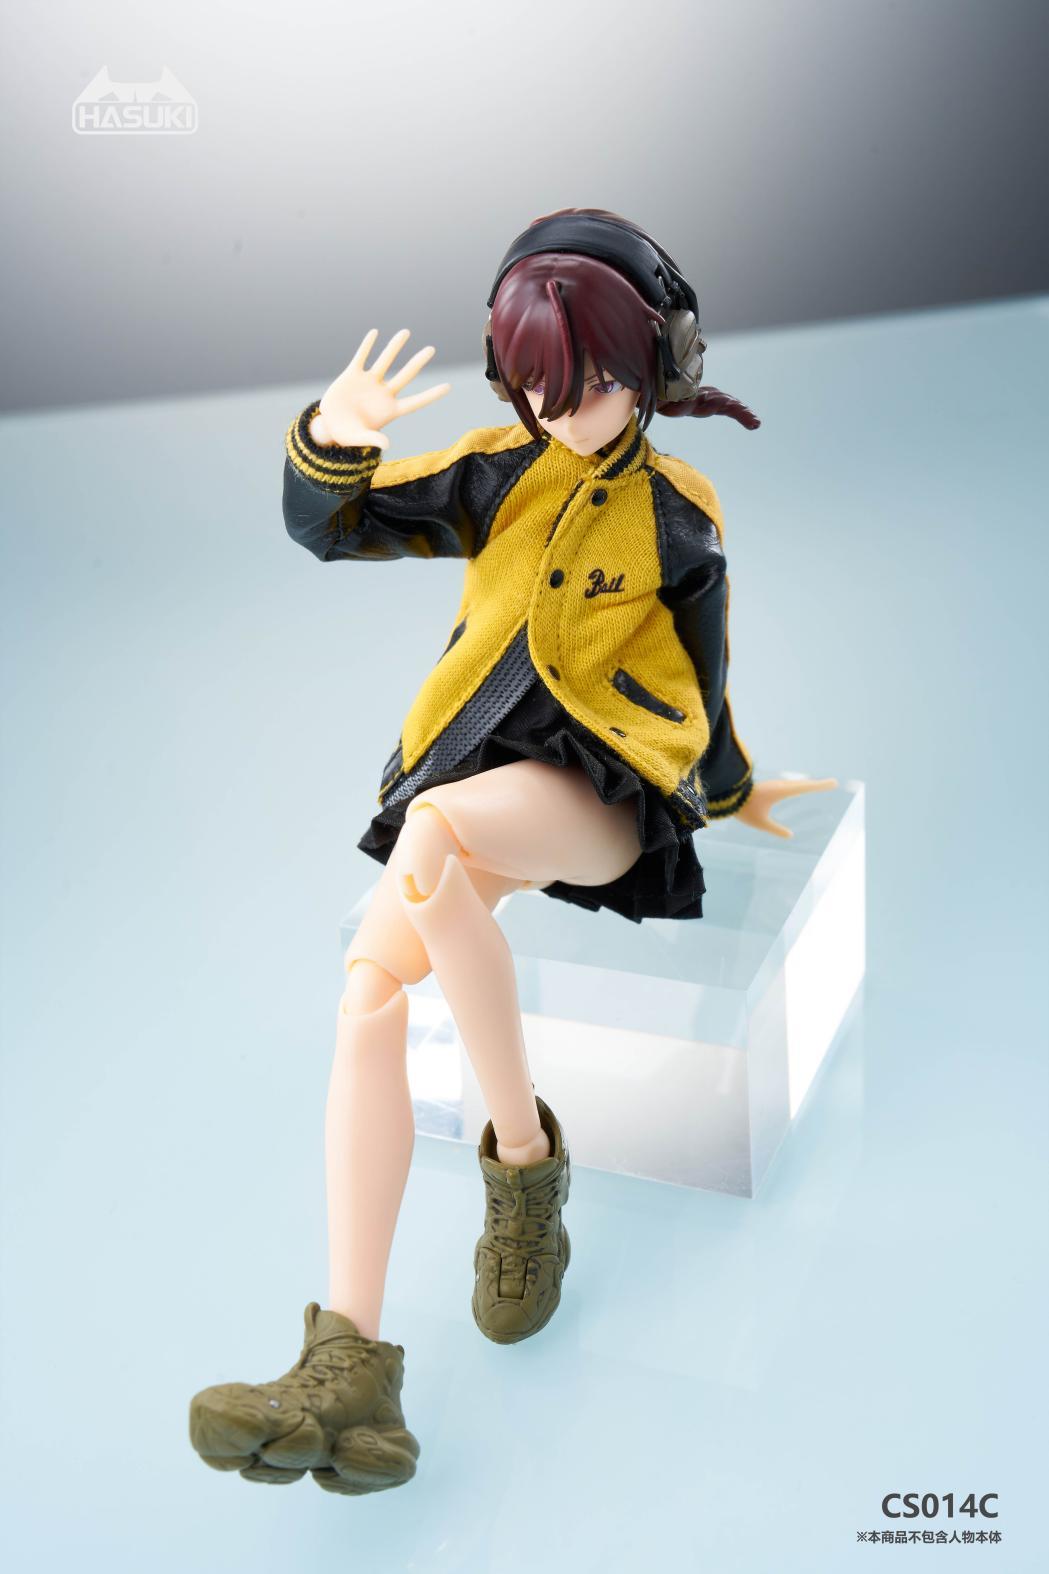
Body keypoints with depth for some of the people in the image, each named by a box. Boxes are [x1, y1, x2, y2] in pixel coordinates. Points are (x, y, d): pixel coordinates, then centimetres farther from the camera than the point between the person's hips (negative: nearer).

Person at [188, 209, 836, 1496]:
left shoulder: (678, 517, 7)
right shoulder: (501, 474, 11)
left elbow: (701, 682, 20)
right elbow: (326, 529, 4)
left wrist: (729, 792, 32)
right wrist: (333, 437, -17)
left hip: (600, 785, -3)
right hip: (470, 767, 4)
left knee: (433, 835, -38)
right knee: (369, 988, -25)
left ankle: (526, 1160, -21)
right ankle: (349, 1368, -29)